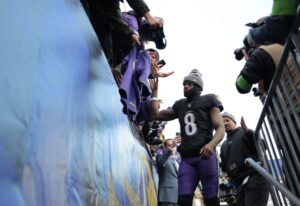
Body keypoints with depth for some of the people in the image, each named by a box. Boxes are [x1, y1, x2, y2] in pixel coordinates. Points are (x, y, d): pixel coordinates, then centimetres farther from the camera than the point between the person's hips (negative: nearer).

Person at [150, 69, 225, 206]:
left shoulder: (209, 100, 10)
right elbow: (155, 115, 24)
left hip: (205, 155, -4)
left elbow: (220, 128, 0)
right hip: (186, 158, 4)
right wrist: (154, 91, 23)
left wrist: (211, 144, -21)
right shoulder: (179, 105, 24)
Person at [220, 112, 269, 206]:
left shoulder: (244, 132, 10)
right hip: (238, 185, 6)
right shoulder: (224, 145, 25)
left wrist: (248, 133, -20)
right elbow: (223, 167, 23)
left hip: (255, 178, -6)